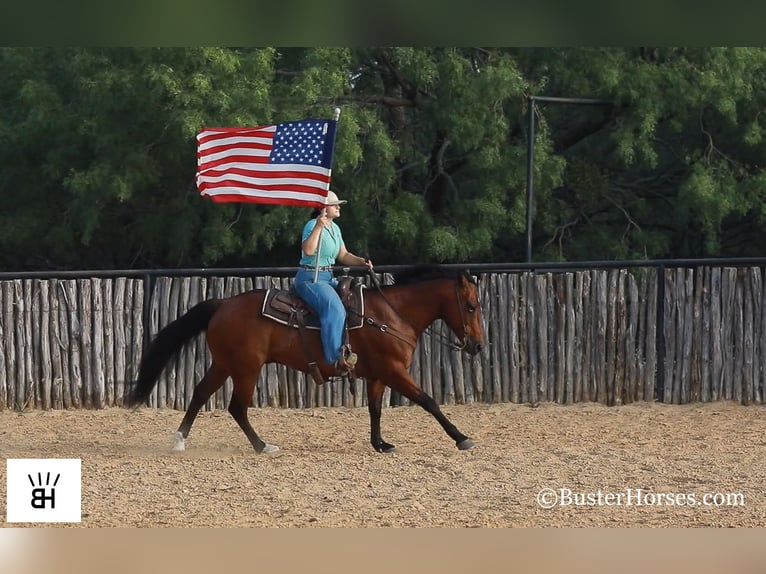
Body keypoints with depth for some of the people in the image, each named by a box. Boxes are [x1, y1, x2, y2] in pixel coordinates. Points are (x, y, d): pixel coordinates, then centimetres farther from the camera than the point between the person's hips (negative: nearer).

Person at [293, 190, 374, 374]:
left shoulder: (334, 228, 14)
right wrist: (318, 227, -34)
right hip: (310, 279, -10)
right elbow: (308, 250, -30)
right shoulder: (312, 225, -13)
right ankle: (336, 357, -35)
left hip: (328, 278, 10)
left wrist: (361, 261, 4)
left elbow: (343, 256, 20)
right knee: (334, 308, -31)